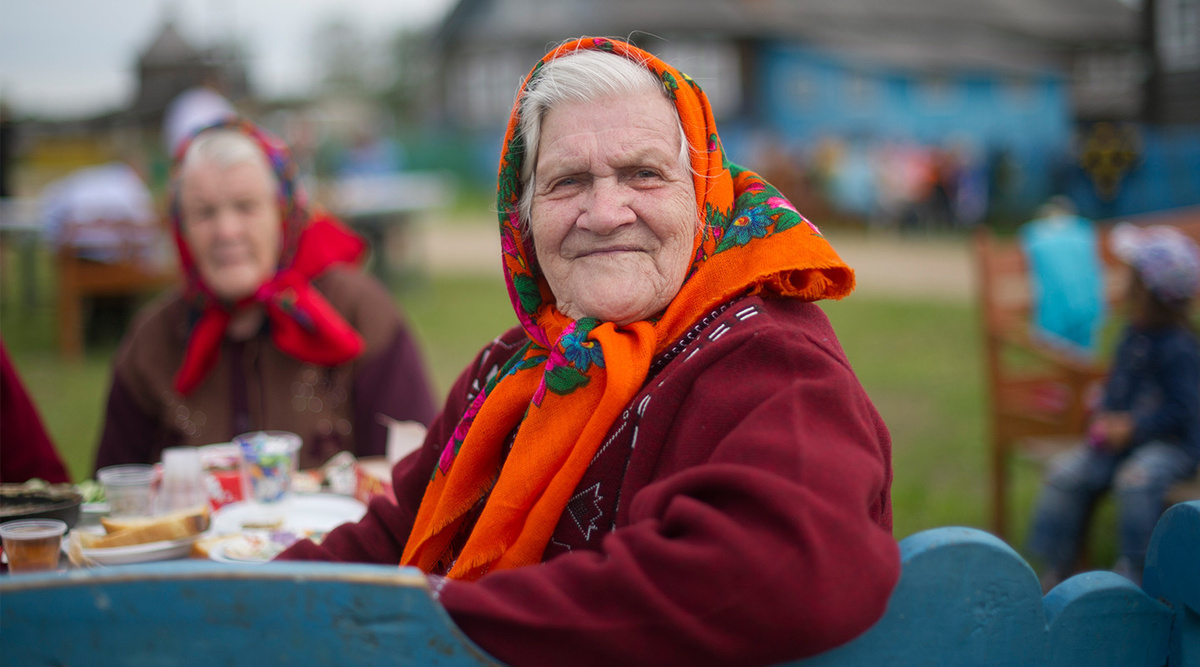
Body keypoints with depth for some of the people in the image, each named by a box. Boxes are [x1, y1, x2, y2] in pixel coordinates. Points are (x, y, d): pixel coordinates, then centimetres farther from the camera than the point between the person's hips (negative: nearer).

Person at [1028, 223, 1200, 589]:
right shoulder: (1134, 335, 9)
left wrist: (1132, 427, -23)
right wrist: (1104, 416, 1)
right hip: (1122, 435, 8)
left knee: (1136, 479, -36)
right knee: (1066, 473, -6)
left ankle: (1133, 570, -19)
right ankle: (1054, 568, 5)